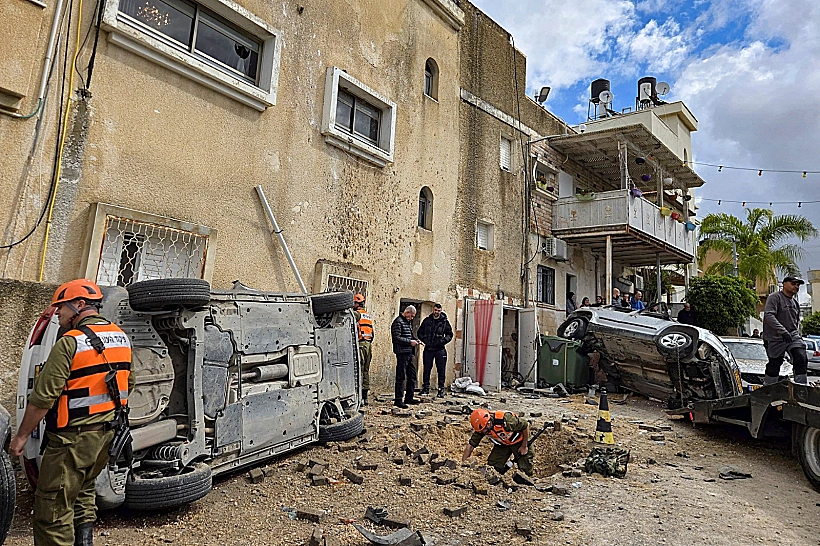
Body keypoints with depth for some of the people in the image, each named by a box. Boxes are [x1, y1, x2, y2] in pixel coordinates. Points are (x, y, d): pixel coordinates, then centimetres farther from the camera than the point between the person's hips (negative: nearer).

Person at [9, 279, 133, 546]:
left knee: (52, 508, 5)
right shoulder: (122, 338, 6)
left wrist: (21, 436, -4)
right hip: (108, 435, 8)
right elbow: (127, 385, 14)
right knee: (84, 490, 27)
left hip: (73, 438, -8)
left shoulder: (69, 343, -17)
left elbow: (42, 398, -15)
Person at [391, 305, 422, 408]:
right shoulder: (398, 322, -11)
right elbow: (396, 338, -19)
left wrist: (415, 339, 10)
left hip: (409, 353, 10)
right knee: (401, 376, -5)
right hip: (402, 353, -10)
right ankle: (398, 400, 1)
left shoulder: (407, 322, 19)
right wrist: (410, 341, -17)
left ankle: (409, 397, 23)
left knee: (412, 374, 13)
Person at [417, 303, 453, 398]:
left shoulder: (445, 322, 2)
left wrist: (444, 340, -9)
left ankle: (441, 390, 9)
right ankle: (426, 388, 19)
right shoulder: (427, 321, 6)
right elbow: (420, 332, 13)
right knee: (426, 369, 7)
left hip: (440, 350, -1)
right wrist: (424, 340, -4)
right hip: (428, 349, 1)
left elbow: (450, 334, 9)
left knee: (441, 370, 1)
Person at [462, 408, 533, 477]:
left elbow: (526, 425, -25)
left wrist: (524, 446, -16)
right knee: (493, 466, -9)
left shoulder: (506, 419, -40)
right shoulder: (481, 427, -22)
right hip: (502, 444, 4)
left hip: (518, 442, -4)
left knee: (526, 471, -7)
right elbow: (471, 445, -12)